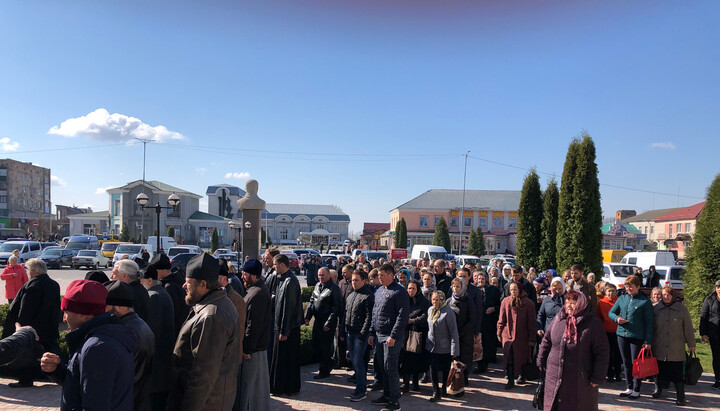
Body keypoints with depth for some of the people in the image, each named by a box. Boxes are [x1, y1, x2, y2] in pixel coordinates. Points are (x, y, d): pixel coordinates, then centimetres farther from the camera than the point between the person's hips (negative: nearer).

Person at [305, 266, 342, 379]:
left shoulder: (334, 288, -13)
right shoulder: (317, 286, 10)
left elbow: (336, 308, -16)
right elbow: (312, 301, 16)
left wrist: (328, 323, -17)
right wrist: (307, 317, 7)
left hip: (328, 323, -8)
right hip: (317, 321, 8)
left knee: (325, 347, 0)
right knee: (315, 344, 14)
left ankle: (324, 371, 14)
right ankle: (328, 365, 31)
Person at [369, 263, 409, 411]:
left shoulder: (399, 292, -12)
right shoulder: (379, 291, 14)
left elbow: (402, 316, -17)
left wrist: (393, 336, -20)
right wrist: (372, 333, 14)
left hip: (392, 337, -8)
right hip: (378, 336, 8)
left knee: (390, 368, -5)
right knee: (381, 366, 13)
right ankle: (386, 395, 27)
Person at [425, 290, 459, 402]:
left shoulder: (448, 312, -16)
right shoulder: (430, 310, 4)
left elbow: (453, 332, -16)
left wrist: (454, 351, -19)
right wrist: (428, 340, 18)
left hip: (445, 348, -5)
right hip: (432, 347, 5)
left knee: (445, 370, 11)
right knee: (433, 370, 0)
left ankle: (444, 390, 30)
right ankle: (436, 392, 11)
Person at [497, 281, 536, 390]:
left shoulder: (528, 303, -5)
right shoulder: (505, 301, 1)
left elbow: (531, 322, -3)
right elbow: (502, 319, 7)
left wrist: (531, 339, -4)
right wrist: (499, 333, 6)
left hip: (522, 336, -1)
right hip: (508, 334, 1)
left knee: (522, 357, 11)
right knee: (509, 358, -5)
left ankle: (522, 376, 35)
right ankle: (510, 380, 4)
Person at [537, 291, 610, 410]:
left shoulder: (593, 324, -9)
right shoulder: (559, 320, 4)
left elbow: (602, 353, -9)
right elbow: (546, 341, 14)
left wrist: (597, 377, -11)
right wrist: (541, 361, 12)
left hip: (580, 380, -4)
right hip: (555, 376, 4)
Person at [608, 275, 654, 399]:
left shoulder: (645, 302, -5)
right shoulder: (622, 299, 8)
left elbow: (649, 322, -6)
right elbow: (611, 312, 17)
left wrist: (648, 341, -10)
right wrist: (617, 318, -6)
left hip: (637, 337, -5)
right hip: (622, 335, 5)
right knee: (626, 363, 12)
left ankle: (636, 390, 15)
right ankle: (629, 388, 23)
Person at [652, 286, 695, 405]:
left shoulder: (682, 309, 1)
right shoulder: (656, 309, 5)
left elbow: (688, 328, 4)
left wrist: (691, 344, 3)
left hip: (676, 350, -2)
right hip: (659, 348, 2)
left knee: (678, 373, -1)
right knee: (659, 371, 10)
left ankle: (680, 397, 7)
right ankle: (658, 390, 26)